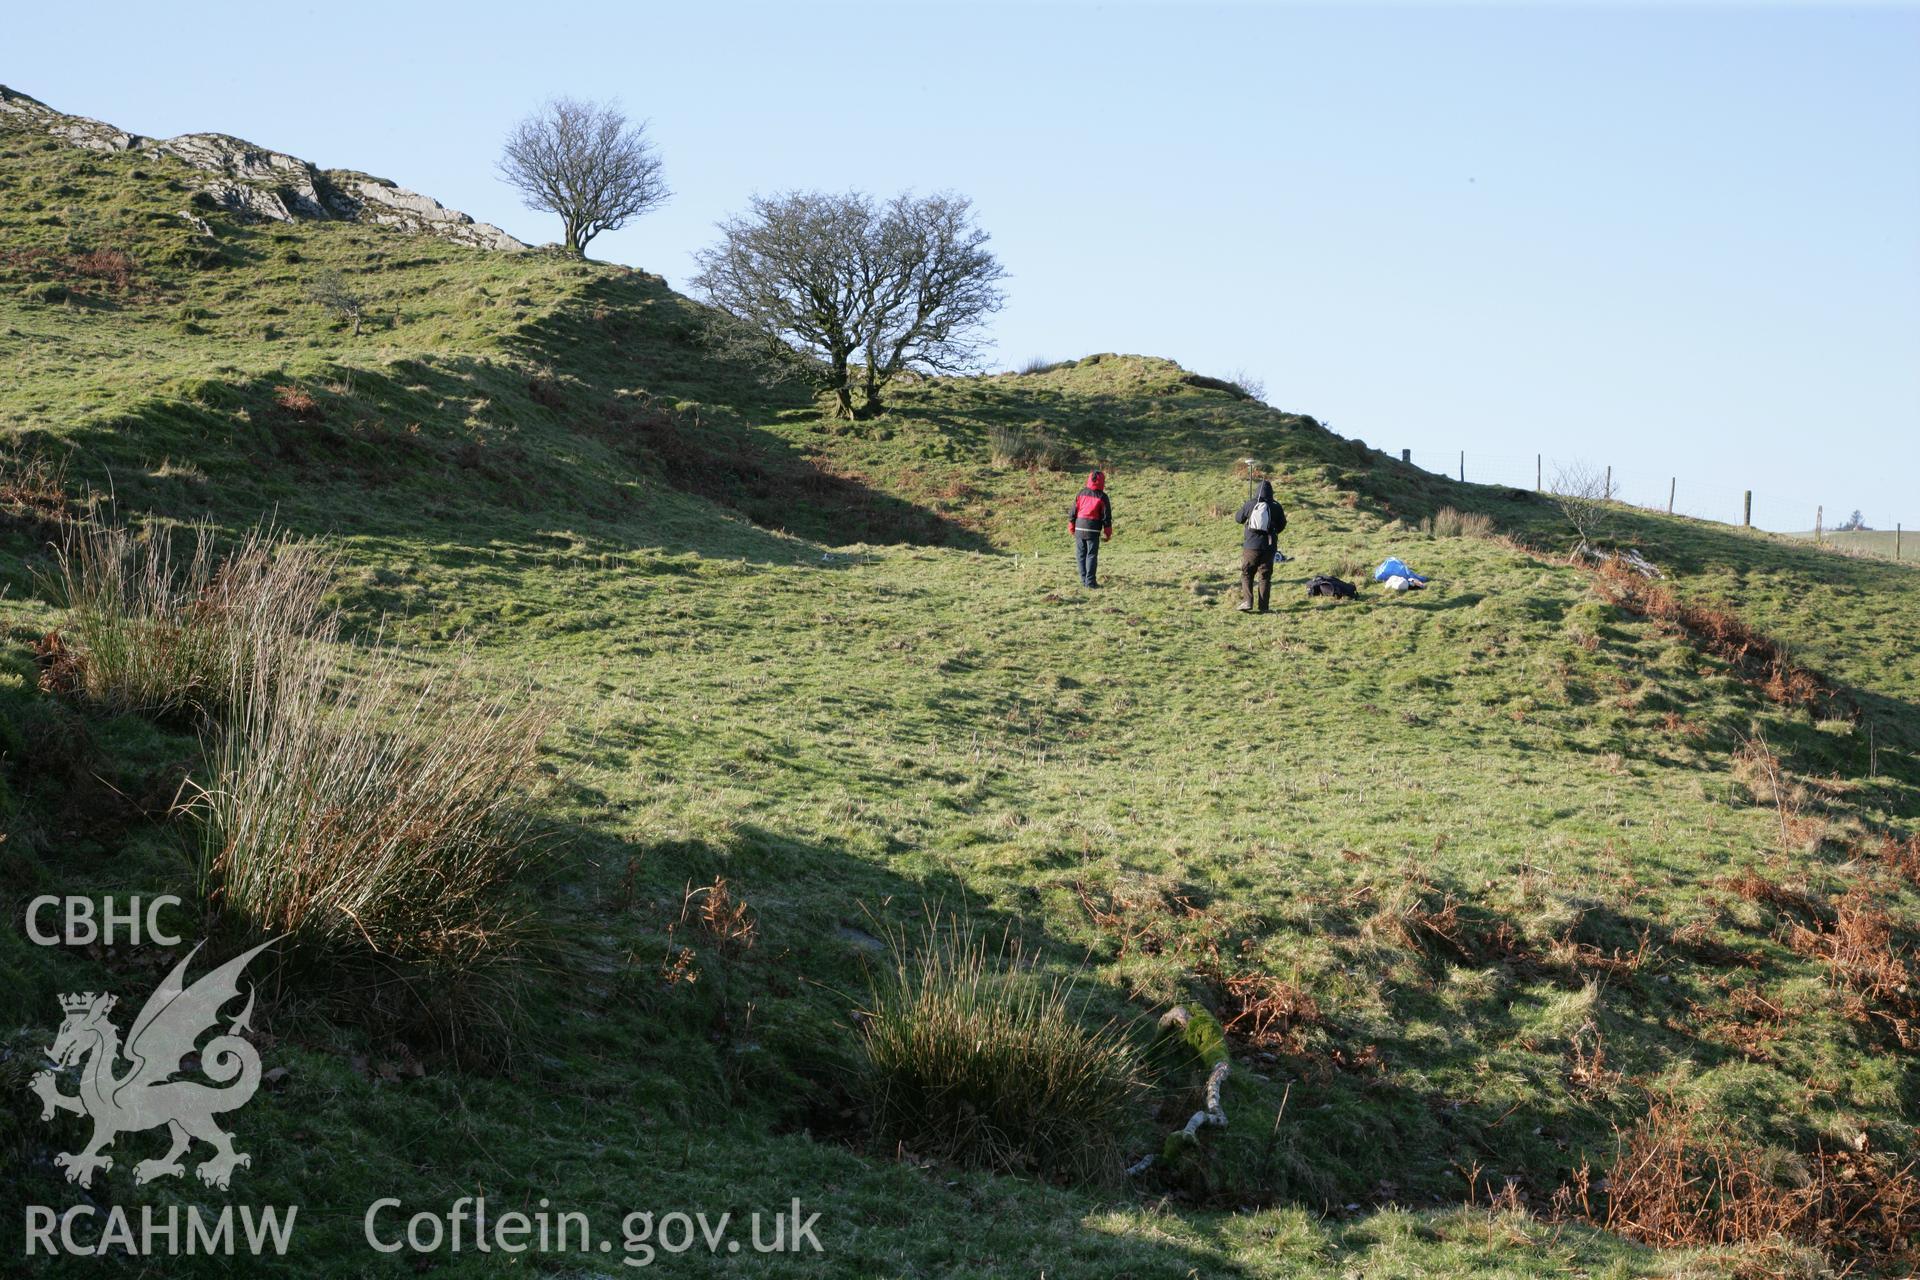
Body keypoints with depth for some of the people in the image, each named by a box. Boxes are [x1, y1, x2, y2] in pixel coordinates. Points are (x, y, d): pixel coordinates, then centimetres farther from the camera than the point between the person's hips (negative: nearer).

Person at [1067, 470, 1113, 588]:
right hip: (1093, 530, -3)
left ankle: (1083, 580, 10)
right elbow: (1106, 516, -2)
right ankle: (1090, 581, -3)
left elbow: (1073, 512, 7)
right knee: (1092, 555, 0)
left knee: (1081, 555, 9)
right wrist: (1108, 532, 6)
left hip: (1079, 528, 3)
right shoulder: (1102, 497, -4)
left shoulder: (1081, 494, 4)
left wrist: (1071, 527, 17)